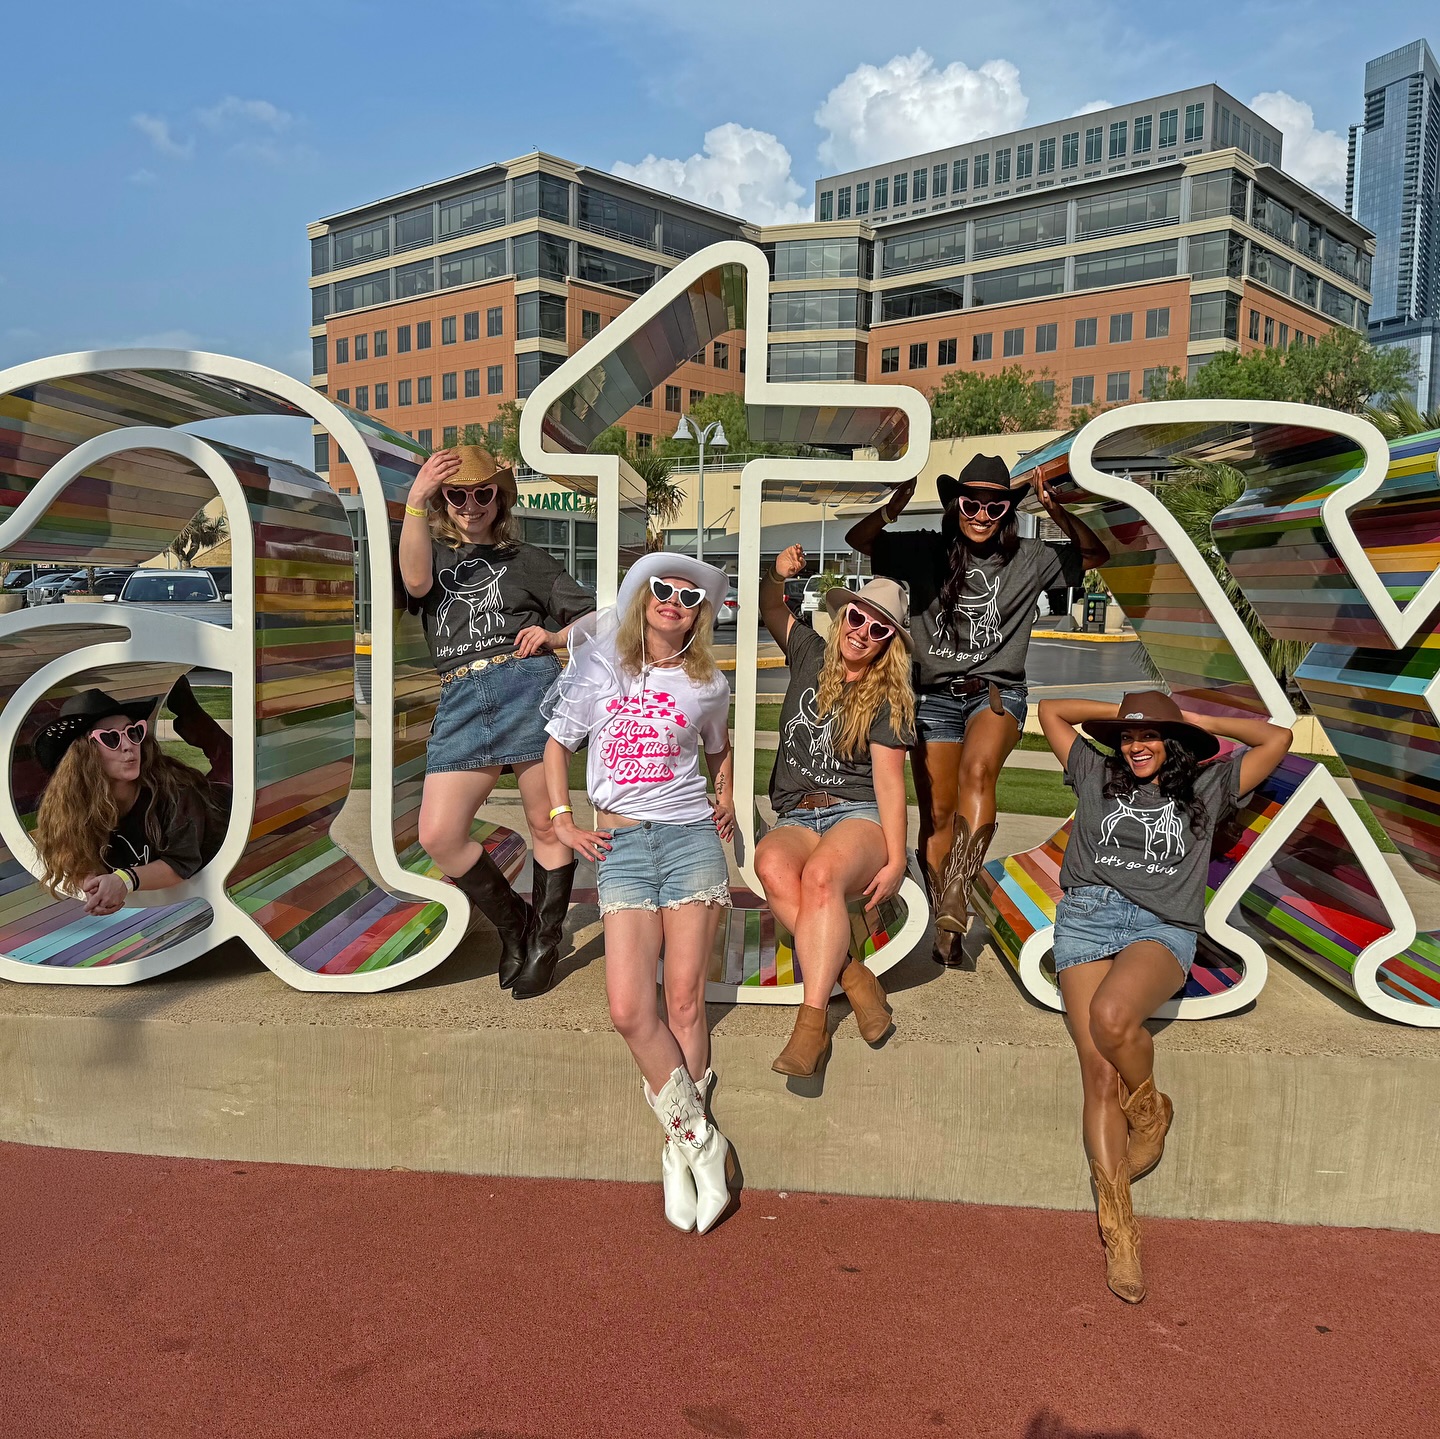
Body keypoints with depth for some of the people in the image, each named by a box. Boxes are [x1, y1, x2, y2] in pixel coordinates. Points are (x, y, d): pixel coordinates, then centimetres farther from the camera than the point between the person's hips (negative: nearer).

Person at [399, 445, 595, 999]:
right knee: (438, 835, -8)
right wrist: (414, 502, -14)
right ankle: (513, 922, 14)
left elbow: (591, 618, 14)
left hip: (526, 683, -2)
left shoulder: (525, 559, 18)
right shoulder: (434, 553, 22)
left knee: (546, 826, -1)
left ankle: (545, 942, 16)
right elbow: (416, 583, -4)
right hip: (460, 701, 2)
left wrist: (554, 635, -6)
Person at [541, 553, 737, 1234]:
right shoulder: (598, 667, 7)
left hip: (691, 838, 0)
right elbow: (557, 742, 14)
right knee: (630, 1009, -10)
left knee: (683, 1001, -3)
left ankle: (681, 1150, 11)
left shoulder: (708, 686, 10)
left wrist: (726, 801, 14)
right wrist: (563, 822, 6)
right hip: (621, 845, 0)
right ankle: (702, 1141, 4)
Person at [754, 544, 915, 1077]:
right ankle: (851, 975, -31)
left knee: (821, 875, -37)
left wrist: (896, 859, -12)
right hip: (795, 818, 3)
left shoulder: (888, 700, 3)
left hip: (859, 816, -3)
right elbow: (770, 609, 26)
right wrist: (778, 575, 3)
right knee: (771, 863, -35)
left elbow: (889, 782, -4)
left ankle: (811, 1022, -38)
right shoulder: (811, 656, 14)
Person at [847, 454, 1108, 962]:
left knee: (977, 770, -32)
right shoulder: (924, 551, 3)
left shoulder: (1028, 559, 4)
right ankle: (944, 923, 14)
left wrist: (1056, 512, -8)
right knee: (937, 812, 1)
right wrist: (895, 505, -17)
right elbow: (858, 539, 4)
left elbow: (1095, 556, 8)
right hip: (936, 694, 1)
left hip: (997, 691, -1)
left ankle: (955, 898, -35)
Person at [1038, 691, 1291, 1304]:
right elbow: (1050, 711, 33)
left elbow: (1277, 739, 25)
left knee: (1111, 1016, -34)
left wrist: (1197, 720, 27)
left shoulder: (1206, 788, 25)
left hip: (1162, 927, -1)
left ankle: (1150, 1109, -1)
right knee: (1099, 1074, -15)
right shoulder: (1096, 777, 27)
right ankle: (1118, 1231, -10)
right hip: (1088, 915, 1)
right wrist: (1120, 712, 32)